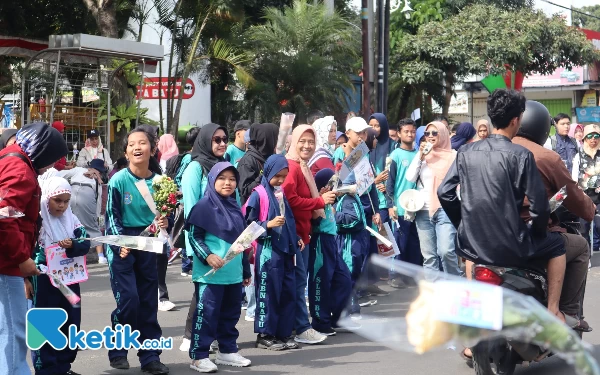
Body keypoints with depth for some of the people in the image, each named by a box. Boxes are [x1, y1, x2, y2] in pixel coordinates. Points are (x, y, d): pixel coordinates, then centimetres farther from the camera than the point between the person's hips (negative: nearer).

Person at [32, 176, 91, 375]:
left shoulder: (71, 220, 6)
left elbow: (86, 242, -2)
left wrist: (72, 245, -23)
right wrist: (27, 279, -19)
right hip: (44, 282, -6)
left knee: (70, 324, 12)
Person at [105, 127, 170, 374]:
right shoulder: (119, 180, -11)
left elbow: (167, 214, 6)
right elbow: (111, 216, -8)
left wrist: (165, 222, -16)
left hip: (147, 246, 3)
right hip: (122, 245, -3)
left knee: (148, 302, 7)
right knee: (128, 299, -11)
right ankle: (117, 350, 8)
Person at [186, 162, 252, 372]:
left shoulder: (235, 208, 15)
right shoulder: (204, 206, -7)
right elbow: (194, 236, -11)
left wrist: (246, 270, 22)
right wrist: (207, 256, -24)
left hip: (234, 274, 7)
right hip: (210, 274, -7)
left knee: (231, 313, 14)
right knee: (207, 313, -5)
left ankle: (227, 351, 26)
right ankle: (198, 356, 0)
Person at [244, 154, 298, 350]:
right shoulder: (258, 194, -7)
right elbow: (249, 224, -9)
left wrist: (295, 238, 12)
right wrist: (269, 224, -21)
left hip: (285, 250, 7)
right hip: (268, 251, -7)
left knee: (288, 293, 7)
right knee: (268, 293, -3)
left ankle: (282, 333, 14)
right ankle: (264, 335, 5)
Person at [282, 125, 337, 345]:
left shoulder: (304, 168, 17)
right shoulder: (291, 167, -14)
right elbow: (290, 200, -22)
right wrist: (320, 201, -15)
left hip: (302, 233, 10)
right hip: (292, 234, -10)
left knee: (299, 280, 13)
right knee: (299, 280, -6)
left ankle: (298, 327, 20)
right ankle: (302, 329, -2)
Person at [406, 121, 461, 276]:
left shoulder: (453, 155, 3)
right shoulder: (422, 155, 13)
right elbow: (410, 178, 2)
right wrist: (420, 155, -2)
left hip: (445, 209, -4)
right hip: (424, 210, 4)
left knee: (445, 251, -17)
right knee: (428, 255, 4)